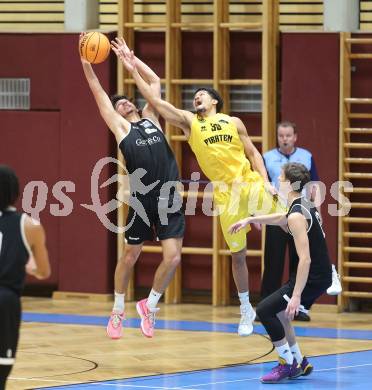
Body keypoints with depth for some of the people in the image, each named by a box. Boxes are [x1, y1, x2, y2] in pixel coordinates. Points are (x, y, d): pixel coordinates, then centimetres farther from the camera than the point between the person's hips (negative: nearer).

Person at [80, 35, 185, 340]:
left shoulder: (151, 118, 18)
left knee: (173, 258, -6)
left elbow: (155, 82, 22)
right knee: (130, 257, 9)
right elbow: (98, 92, 3)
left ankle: (149, 305, 17)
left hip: (170, 200, 3)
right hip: (143, 200, -3)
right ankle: (118, 311, 26)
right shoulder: (120, 126, 8)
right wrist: (86, 63, -2)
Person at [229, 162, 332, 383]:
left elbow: (305, 259, -26)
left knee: (265, 310, -10)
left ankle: (288, 365, -5)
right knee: (279, 314, 19)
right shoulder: (305, 206, 9)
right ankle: (300, 363, 26)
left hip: (312, 278, -10)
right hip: (320, 275, 10)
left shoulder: (297, 216, -20)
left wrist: (296, 295, -28)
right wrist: (250, 220, 35)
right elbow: (282, 218, 34)